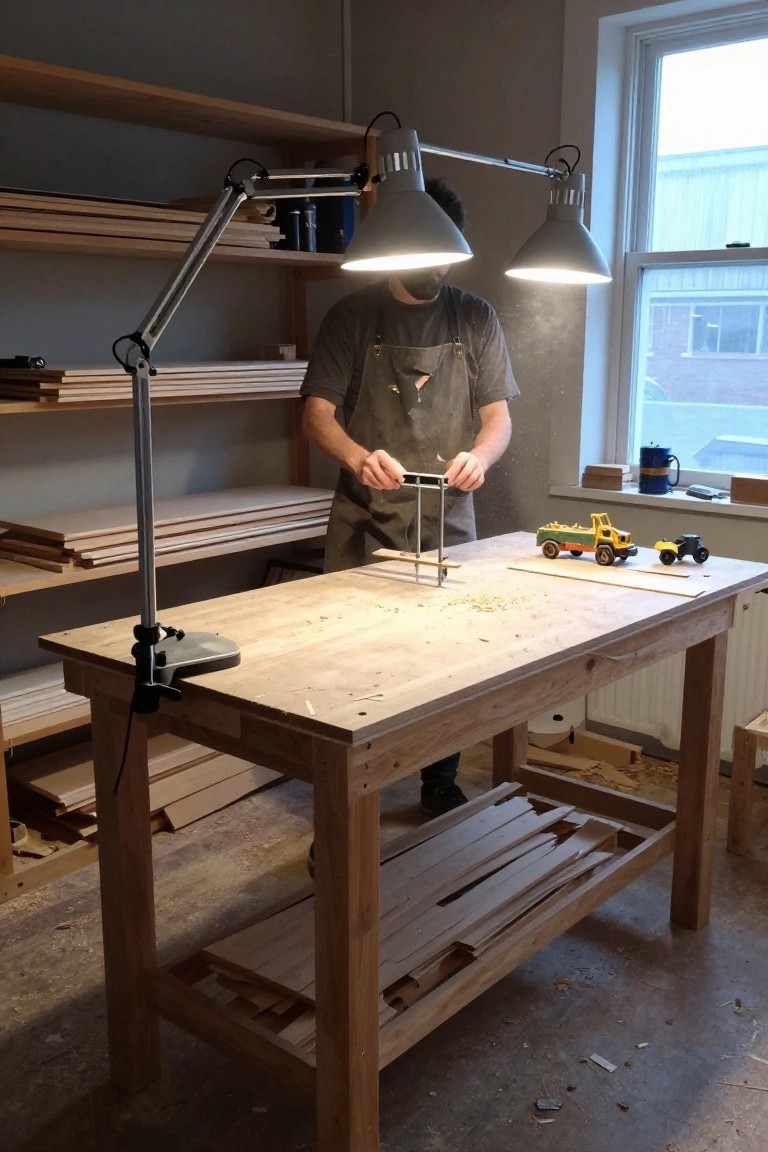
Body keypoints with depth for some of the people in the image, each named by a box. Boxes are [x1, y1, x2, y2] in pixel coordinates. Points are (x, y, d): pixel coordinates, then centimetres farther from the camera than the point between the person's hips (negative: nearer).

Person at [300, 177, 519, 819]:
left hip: (449, 522, 2)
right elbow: (317, 413, -4)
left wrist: (480, 455, -18)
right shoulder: (353, 315, 2)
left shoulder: (475, 318, 8)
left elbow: (499, 416, 6)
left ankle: (441, 788, 25)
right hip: (364, 524, -1)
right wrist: (358, 457, -26)